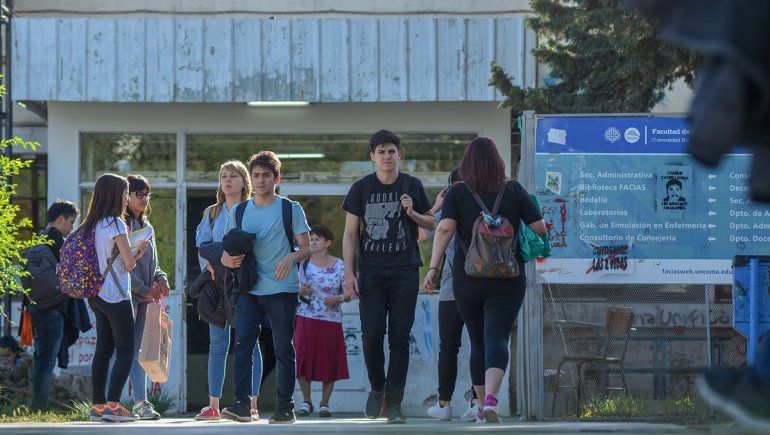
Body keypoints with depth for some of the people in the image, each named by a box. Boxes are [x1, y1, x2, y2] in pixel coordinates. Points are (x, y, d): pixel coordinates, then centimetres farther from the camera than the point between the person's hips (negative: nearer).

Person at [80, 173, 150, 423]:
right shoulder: (115, 224, -12)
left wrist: (133, 249, 16)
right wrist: (140, 250, 6)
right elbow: (129, 263, -12)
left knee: (104, 349, 9)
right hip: (116, 296, -8)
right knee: (125, 351, -6)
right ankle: (112, 405, -15)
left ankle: (98, 406, 7)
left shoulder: (91, 225, 11)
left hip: (97, 296, 8)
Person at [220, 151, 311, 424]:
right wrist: (226, 259, -5)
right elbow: (227, 249, 18)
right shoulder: (239, 212, 13)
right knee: (242, 345, -11)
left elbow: (306, 249, 2)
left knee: (283, 348, 2)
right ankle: (242, 404, -14)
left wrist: (291, 258, -19)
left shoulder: (290, 209, 3)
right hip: (249, 289, 3)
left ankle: (285, 407, 7)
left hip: (282, 289, -3)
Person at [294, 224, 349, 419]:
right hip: (306, 318, 1)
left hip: (331, 320, -1)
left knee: (330, 363, 1)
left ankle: (324, 403, 15)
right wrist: (301, 292, -10)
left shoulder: (339, 265, 1)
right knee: (303, 359, -6)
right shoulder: (304, 264, 5)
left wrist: (338, 299, -15)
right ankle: (306, 401, 11)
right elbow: (296, 292, 12)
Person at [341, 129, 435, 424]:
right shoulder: (361, 188, 5)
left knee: (400, 338, -3)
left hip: (405, 271, 0)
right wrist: (349, 274, -3)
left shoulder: (412, 186, 7)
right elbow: (349, 234, 6)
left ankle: (394, 402, 1)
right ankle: (377, 388, 15)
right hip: (371, 272, 0)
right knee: (372, 335, -9)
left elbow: (432, 224, 16)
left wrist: (412, 213, -5)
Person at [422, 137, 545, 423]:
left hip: (467, 279, 1)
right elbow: (539, 228, 1)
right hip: (508, 279, -1)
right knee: (497, 339, -10)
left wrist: (432, 268, -14)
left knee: (478, 343, 16)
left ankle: (482, 406, 24)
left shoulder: (457, 193, 1)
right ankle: (491, 398, -34)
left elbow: (445, 228, -13)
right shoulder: (514, 191, 2)